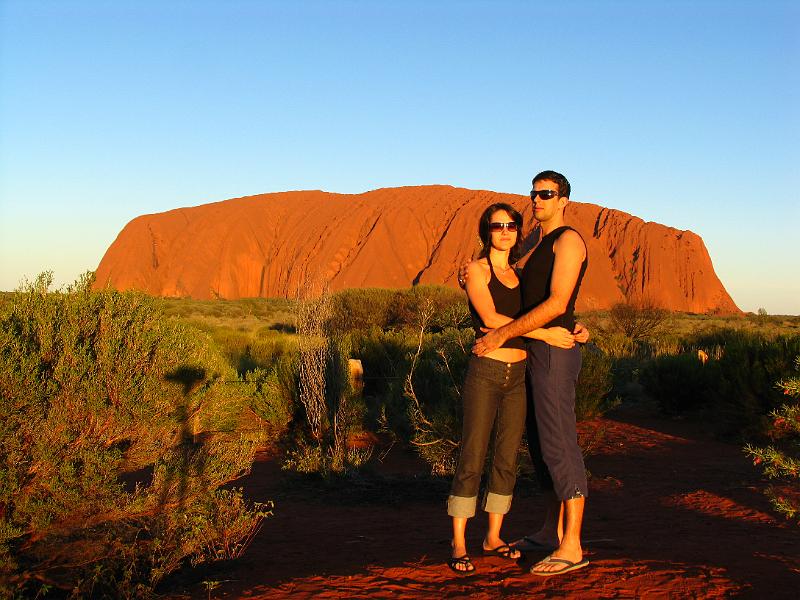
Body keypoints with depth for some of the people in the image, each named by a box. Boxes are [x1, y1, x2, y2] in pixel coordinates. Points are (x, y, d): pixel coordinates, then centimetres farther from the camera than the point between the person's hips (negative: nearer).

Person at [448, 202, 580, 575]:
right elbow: (491, 318, -17)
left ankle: (493, 538, 21)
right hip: (485, 372, -6)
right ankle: (459, 545, 5)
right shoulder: (477, 270, -4)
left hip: (518, 375, 6)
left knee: (507, 459, 9)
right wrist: (545, 334, -20)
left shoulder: (519, 274, 14)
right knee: (472, 459, -3)